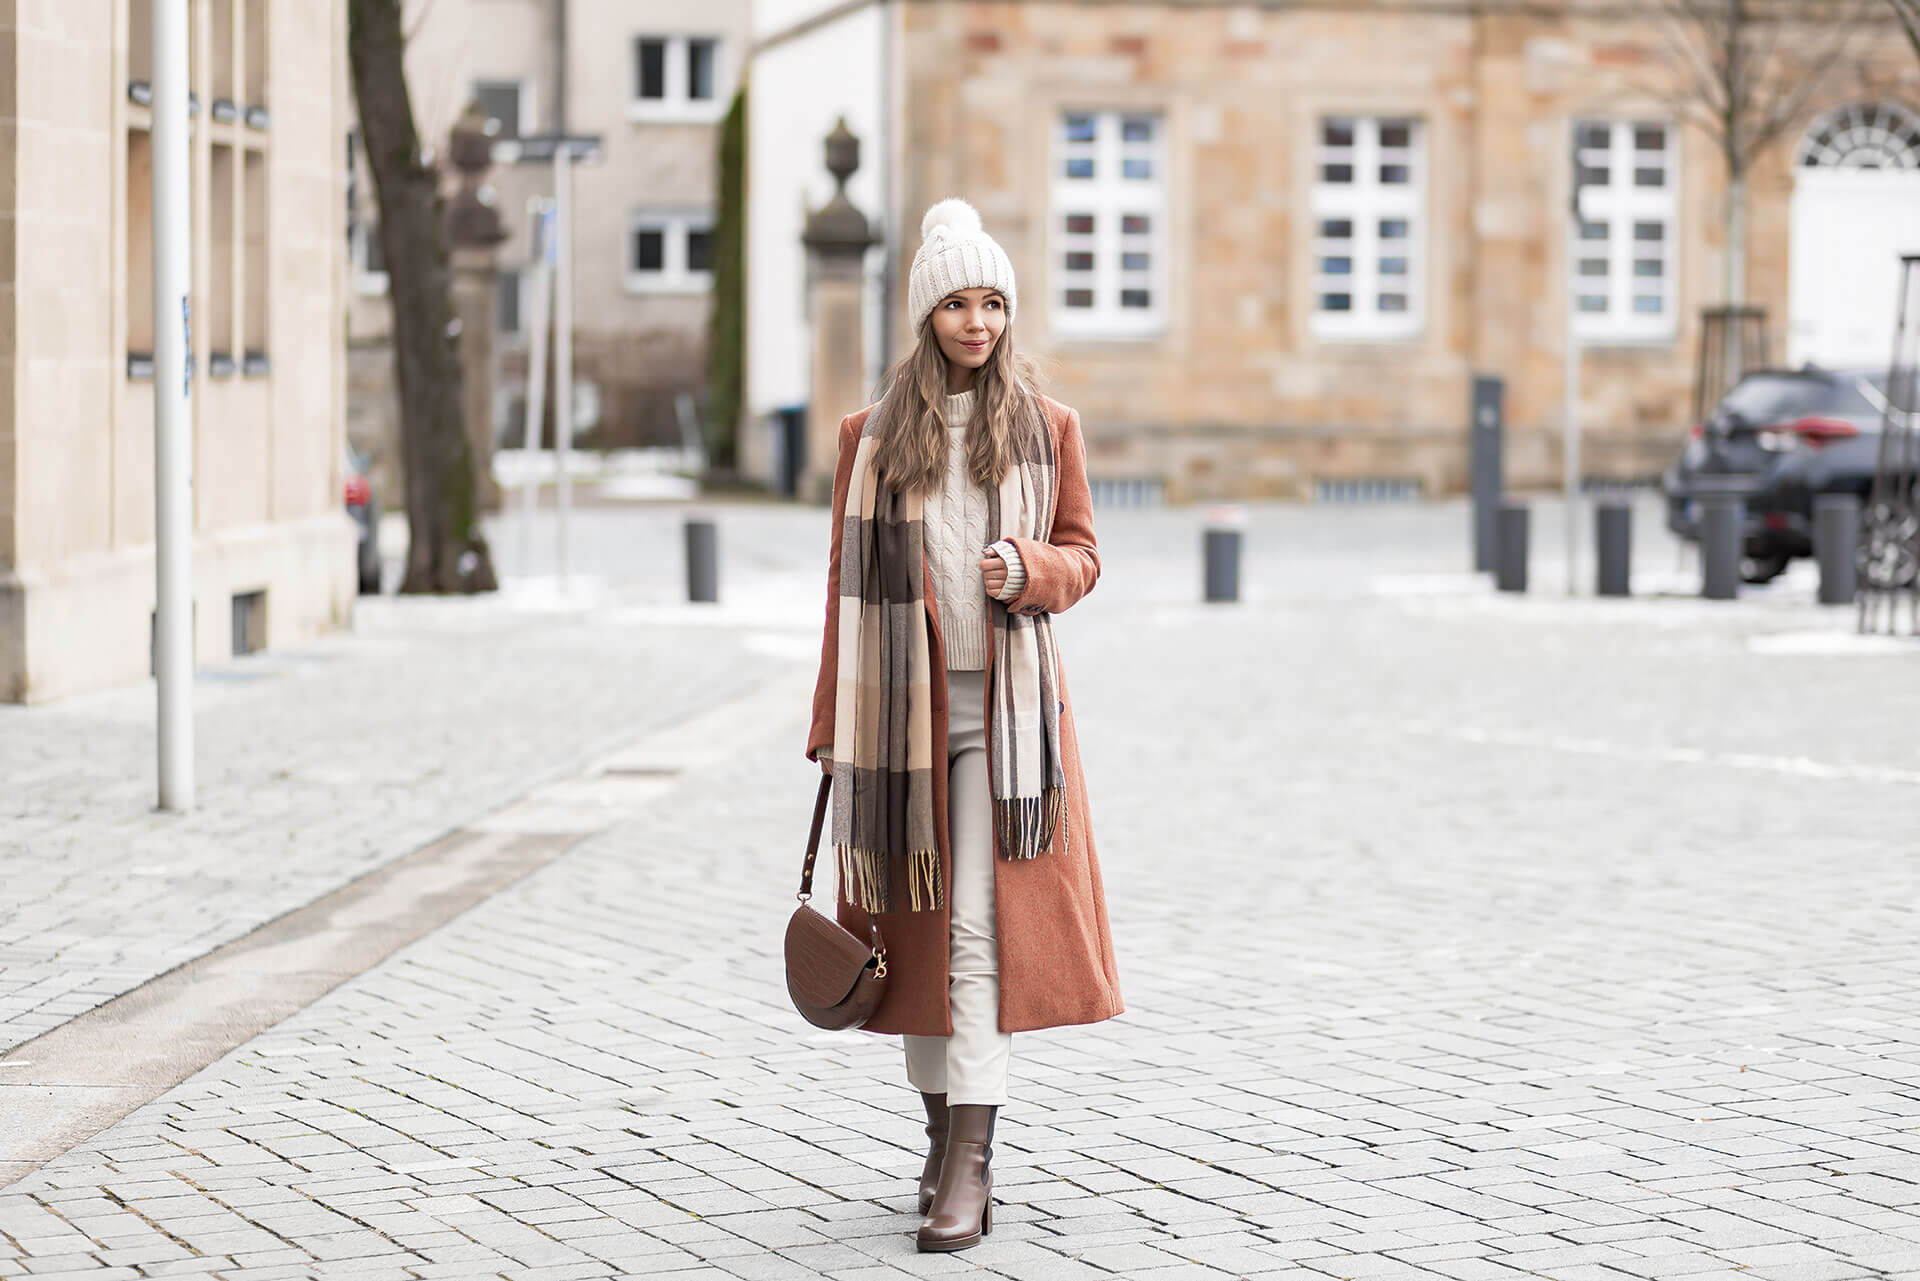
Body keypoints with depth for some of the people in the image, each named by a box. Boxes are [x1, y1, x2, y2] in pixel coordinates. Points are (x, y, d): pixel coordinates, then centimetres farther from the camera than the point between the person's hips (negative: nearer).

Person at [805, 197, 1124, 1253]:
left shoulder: (1047, 429, 5)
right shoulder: (872, 435, 6)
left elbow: (1082, 553, 10)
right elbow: (847, 580, 7)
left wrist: (1030, 571, -14)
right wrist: (833, 724, 5)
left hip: (1006, 706, -2)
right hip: (902, 707, 2)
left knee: (988, 925, -10)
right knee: (918, 922, 7)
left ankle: (971, 1160, -11)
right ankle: (943, 1132, 21)